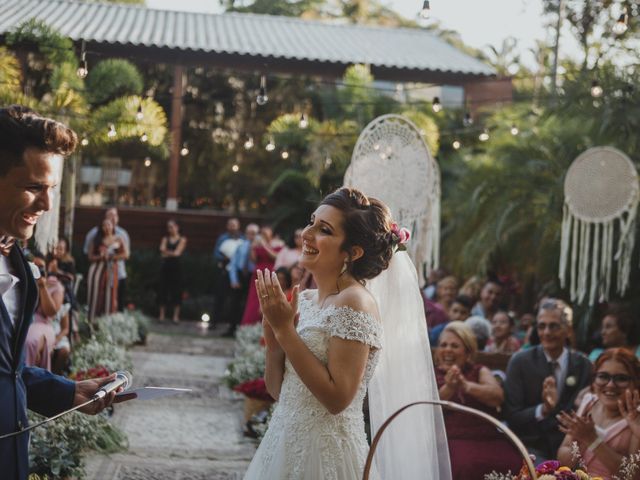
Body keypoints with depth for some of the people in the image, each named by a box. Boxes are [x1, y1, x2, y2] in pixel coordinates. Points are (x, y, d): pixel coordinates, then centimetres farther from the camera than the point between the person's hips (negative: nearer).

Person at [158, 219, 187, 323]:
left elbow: (177, 253, -8)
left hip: (176, 267, -3)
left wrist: (167, 252, -1)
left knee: (176, 291, -2)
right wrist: (172, 252, -12)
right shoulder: (165, 238, 10)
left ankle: (176, 316, 1)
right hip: (166, 267, 3)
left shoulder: (182, 239, 2)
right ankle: (161, 315, 7)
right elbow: (162, 251, -3)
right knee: (163, 290, 2)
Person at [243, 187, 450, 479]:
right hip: (283, 444, 7)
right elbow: (277, 390, 10)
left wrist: (285, 330, -19)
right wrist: (274, 341, -8)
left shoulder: (354, 302, -16)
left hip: (324, 453, -7)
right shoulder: (305, 299, 5)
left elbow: (337, 398, -22)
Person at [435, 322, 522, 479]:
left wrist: (466, 385, -21)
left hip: (487, 440, 2)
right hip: (452, 441, -2)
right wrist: (448, 388, -20)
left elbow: (498, 396, -3)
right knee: (465, 466, -37)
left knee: (514, 465, -30)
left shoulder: (479, 371, 19)